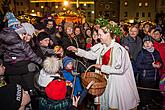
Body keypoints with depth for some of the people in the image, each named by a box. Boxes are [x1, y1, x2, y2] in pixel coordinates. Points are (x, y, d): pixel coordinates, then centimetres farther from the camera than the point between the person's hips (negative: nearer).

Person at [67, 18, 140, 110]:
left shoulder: (118, 49, -20)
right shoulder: (101, 47, 0)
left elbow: (120, 69, -22)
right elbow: (91, 54, 13)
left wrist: (102, 67, -18)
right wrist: (77, 50, 5)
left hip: (114, 82, -6)